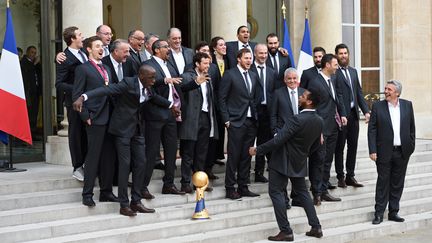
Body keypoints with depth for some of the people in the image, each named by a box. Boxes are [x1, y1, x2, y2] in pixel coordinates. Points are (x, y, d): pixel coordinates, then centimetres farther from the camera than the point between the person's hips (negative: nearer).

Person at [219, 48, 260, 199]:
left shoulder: (253, 76, 14)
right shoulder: (229, 75, -5)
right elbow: (222, 98, -6)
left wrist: (255, 115, 8)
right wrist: (226, 120, -10)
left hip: (251, 122, 6)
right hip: (236, 122, -6)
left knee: (246, 156, 8)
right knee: (234, 156, -3)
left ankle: (243, 187, 15)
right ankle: (230, 189, 3)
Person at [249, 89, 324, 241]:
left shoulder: (298, 120, -26)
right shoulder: (319, 121, -2)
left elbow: (278, 140, -25)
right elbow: (316, 145, 12)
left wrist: (258, 150, -16)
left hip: (283, 161, -8)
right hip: (300, 163, 8)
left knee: (276, 192, 1)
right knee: (302, 192, 19)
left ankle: (286, 231, -2)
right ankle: (316, 227, 18)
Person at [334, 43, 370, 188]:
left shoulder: (353, 71, 15)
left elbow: (359, 93, 16)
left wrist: (366, 111, 7)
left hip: (353, 114, 7)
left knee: (353, 146, 9)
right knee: (339, 147, 4)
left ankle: (350, 176, 18)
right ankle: (340, 177, 12)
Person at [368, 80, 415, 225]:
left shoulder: (407, 105, 4)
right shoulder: (377, 106, -2)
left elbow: (411, 127, 10)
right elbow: (371, 130, -4)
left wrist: (411, 146, 6)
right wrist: (372, 150, -10)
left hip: (402, 152, 2)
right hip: (384, 152, -2)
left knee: (397, 184, 9)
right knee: (383, 183, 2)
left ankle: (393, 212, 18)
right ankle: (379, 214, 8)